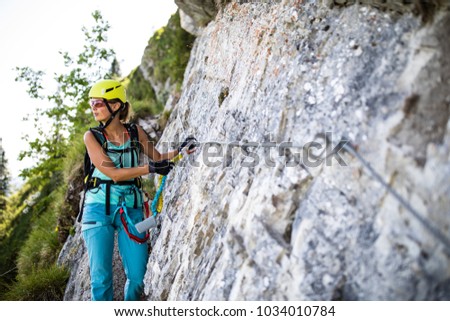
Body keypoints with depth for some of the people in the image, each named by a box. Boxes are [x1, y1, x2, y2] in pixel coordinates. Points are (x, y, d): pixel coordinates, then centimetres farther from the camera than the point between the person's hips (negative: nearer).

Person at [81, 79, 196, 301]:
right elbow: (113, 173, -14)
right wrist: (150, 169, -22)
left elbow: (158, 157, 16)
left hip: (130, 208, 2)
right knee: (101, 277, -3)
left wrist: (179, 151, -2)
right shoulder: (92, 136, -4)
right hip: (99, 207, -1)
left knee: (137, 276, 0)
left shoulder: (135, 132, 3)